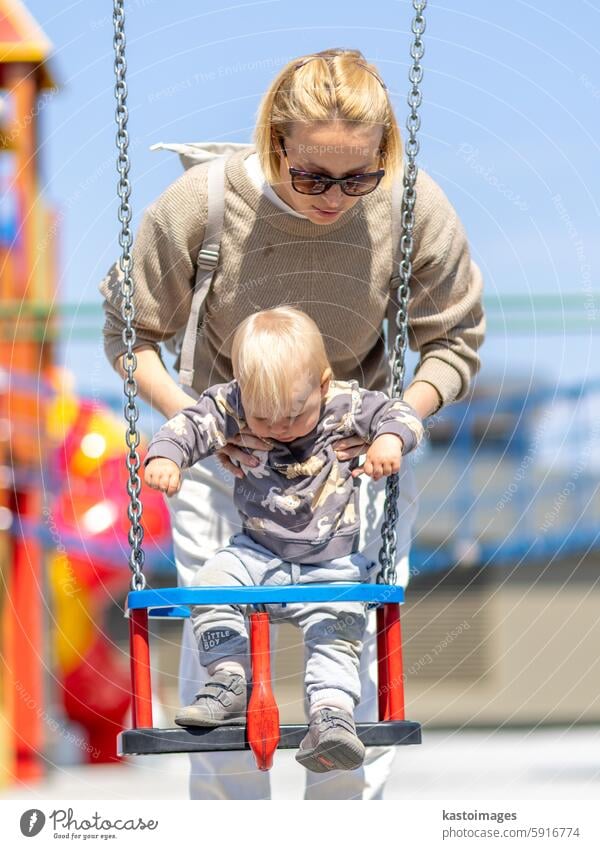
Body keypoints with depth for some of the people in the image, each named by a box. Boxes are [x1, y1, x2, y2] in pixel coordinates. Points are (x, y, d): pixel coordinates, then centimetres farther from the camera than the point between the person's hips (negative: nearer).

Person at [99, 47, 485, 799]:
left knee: (360, 648, -1)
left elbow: (455, 342, -3)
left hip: (357, 452, 1)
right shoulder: (199, 204, -23)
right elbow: (128, 331, -6)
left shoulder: (416, 210, -20)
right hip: (228, 452, -1)